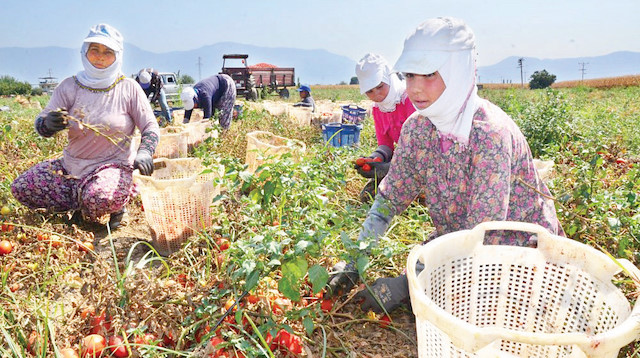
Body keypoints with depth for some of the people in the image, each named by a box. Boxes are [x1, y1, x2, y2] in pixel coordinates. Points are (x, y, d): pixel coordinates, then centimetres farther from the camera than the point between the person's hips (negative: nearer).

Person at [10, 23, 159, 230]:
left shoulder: (128, 88, -5)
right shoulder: (70, 86, 1)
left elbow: (150, 127, -3)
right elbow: (41, 124, -2)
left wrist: (144, 153, -23)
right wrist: (49, 123, -29)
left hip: (113, 166, -4)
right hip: (71, 166, 5)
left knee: (99, 198, -35)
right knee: (20, 188, -9)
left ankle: (116, 207, 2)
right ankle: (82, 204, 9)